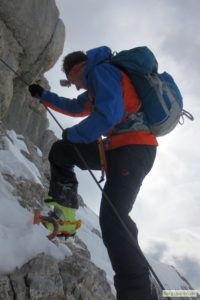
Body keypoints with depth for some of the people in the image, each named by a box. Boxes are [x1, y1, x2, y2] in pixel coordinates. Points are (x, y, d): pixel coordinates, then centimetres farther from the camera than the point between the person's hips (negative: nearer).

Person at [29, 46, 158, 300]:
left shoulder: (100, 70, -6)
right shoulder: (98, 85, 25)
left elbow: (109, 114, -23)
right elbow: (76, 107, 39)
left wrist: (75, 134, -8)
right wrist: (43, 95, 43)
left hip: (133, 149, -10)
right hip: (118, 148, 10)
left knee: (113, 220, -19)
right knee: (61, 151, 17)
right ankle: (64, 209, 13)